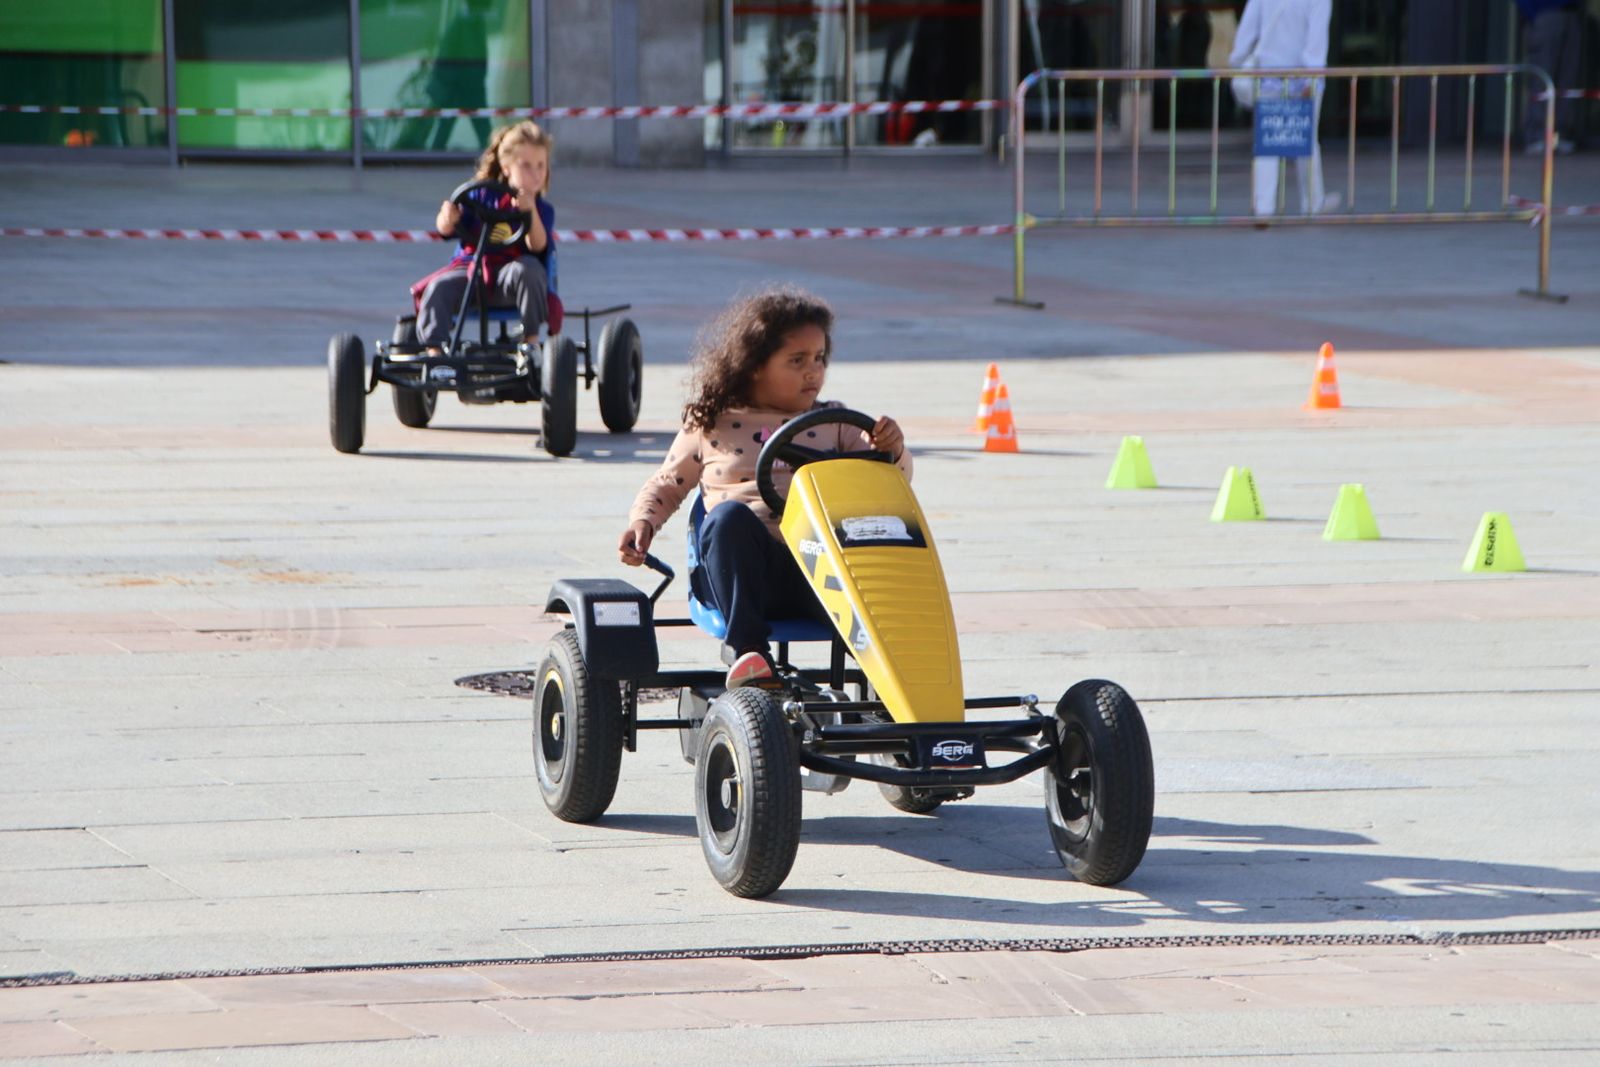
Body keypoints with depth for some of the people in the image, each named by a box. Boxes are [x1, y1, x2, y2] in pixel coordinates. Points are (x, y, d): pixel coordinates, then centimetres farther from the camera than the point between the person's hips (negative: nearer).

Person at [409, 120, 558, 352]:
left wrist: (531, 211, -29)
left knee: (529, 269, -34)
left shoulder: (542, 210, 4)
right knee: (439, 287, -27)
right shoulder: (482, 195, 7)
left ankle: (531, 339, -19)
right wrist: (448, 218, -23)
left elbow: (538, 247, -13)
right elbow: (446, 229, 2)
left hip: (509, 271, -1)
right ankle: (433, 350, -25)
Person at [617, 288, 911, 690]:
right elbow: (666, 485, 26)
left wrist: (892, 449, -10)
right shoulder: (711, 424, 18)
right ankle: (747, 648, -37)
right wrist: (642, 521, 4)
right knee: (729, 515, -36)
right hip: (742, 570, -1)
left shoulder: (833, 423, 22)